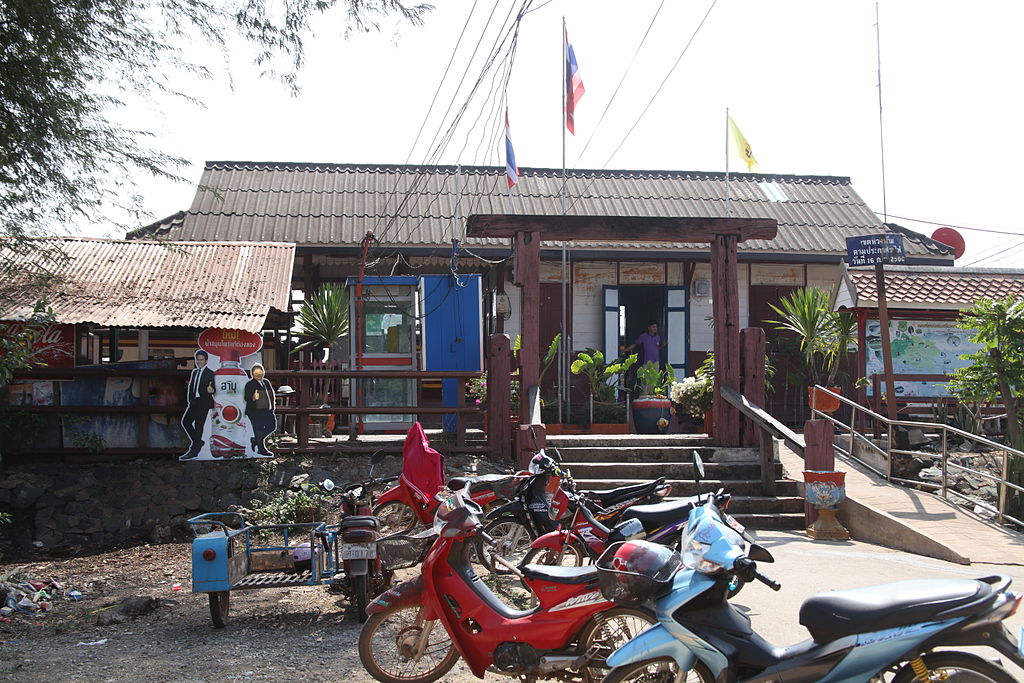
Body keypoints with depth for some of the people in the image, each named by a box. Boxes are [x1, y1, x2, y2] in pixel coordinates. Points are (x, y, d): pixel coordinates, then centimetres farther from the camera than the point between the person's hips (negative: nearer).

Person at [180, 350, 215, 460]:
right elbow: (191, 387, 21)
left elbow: (212, 388, -6)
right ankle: (198, 442, 17)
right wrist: (190, 399, 11)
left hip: (203, 402, -7)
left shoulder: (210, 373, -2)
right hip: (194, 401, 7)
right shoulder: (194, 372, 17)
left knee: (198, 425, -6)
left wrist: (211, 390, -28)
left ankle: (194, 451, -3)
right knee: (185, 422, 3)